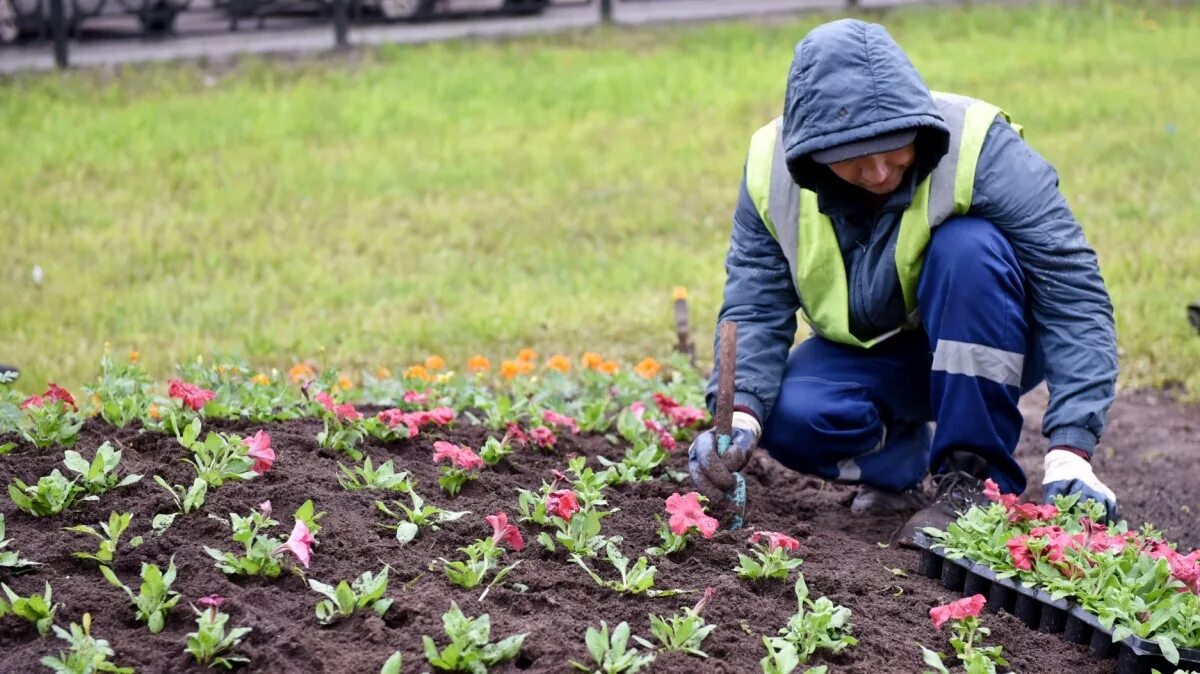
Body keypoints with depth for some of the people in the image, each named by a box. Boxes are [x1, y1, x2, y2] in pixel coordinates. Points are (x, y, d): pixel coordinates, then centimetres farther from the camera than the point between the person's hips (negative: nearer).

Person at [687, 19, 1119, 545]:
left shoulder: (982, 149, -28)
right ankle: (902, 465, 7)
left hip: (993, 343, -2)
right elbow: (755, 307, -14)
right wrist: (739, 416, -35)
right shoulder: (773, 171, -16)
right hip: (867, 356, 3)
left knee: (968, 244, -33)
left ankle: (976, 475, -21)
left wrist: (1069, 453, -38)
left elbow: (1074, 294, -30)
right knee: (788, 418, -27)